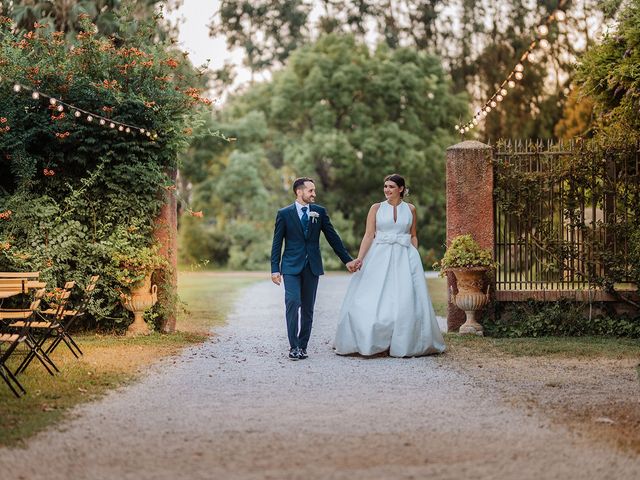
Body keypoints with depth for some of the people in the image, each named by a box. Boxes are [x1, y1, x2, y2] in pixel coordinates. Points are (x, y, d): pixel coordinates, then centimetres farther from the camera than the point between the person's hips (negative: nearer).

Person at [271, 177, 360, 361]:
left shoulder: (320, 212, 7)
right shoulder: (284, 213, 0)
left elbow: (333, 237, 11)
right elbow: (277, 243, 1)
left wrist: (347, 260, 9)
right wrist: (275, 269, -5)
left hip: (312, 266, 3)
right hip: (291, 266, -3)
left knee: (308, 308, 5)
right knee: (293, 302, -17)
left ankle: (302, 346, 12)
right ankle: (294, 346, -13)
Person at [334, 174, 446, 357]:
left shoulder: (410, 209, 9)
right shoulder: (376, 208, 5)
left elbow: (413, 236, 13)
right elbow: (369, 235, 0)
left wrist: (415, 259, 2)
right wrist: (359, 258, -11)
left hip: (404, 258, 1)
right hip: (379, 257, -1)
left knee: (405, 300, -2)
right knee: (372, 299, -5)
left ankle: (403, 343, 7)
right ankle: (371, 342, 2)